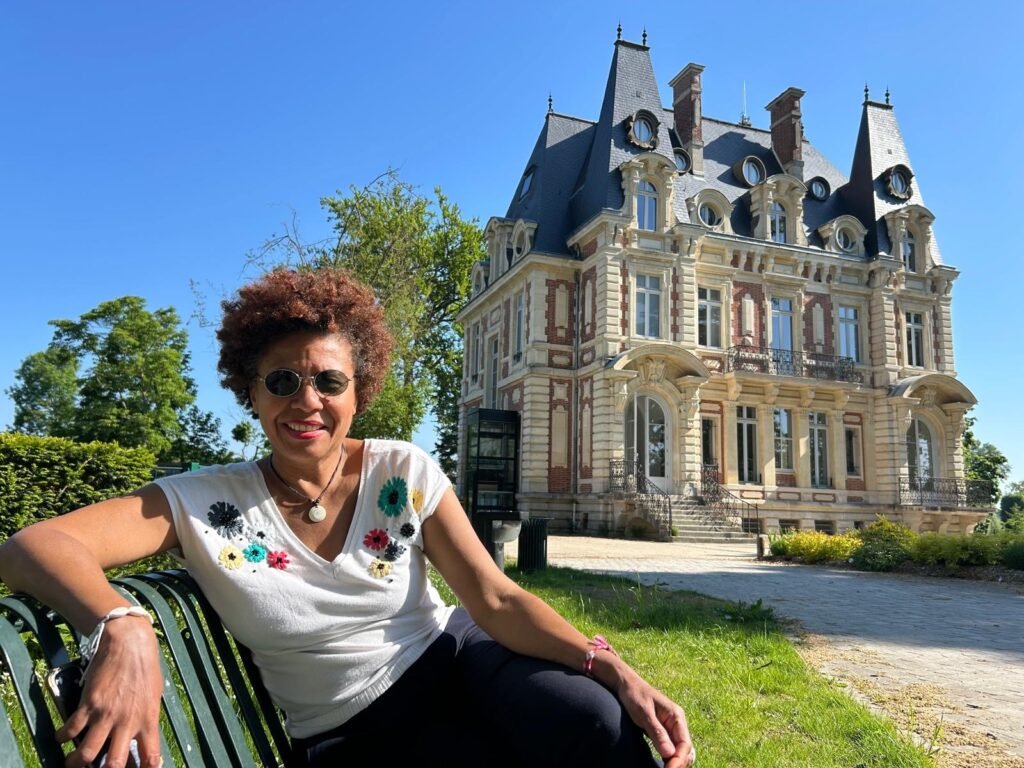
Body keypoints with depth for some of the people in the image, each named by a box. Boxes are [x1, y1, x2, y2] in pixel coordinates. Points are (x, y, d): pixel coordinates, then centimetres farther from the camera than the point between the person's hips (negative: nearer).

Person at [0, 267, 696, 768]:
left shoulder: (405, 474, -9)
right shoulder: (205, 504, -12)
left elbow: (498, 600, -13)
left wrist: (615, 669, -27)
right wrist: (123, 627, -44)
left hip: (455, 661, 2)